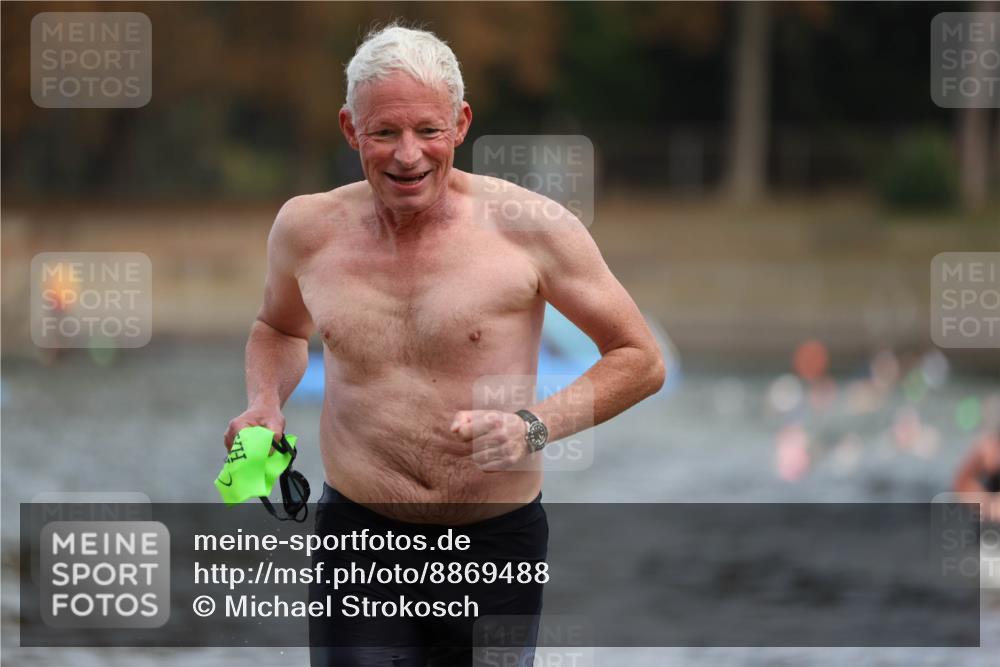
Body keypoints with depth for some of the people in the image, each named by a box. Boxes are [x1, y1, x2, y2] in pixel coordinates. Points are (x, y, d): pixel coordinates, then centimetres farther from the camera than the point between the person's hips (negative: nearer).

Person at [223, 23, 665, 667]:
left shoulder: (526, 226, -8)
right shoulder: (308, 228, 2)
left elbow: (641, 360, -1)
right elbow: (279, 328, 25)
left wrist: (534, 427, -17)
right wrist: (265, 405, 4)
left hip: (496, 542, -1)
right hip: (357, 539, 1)